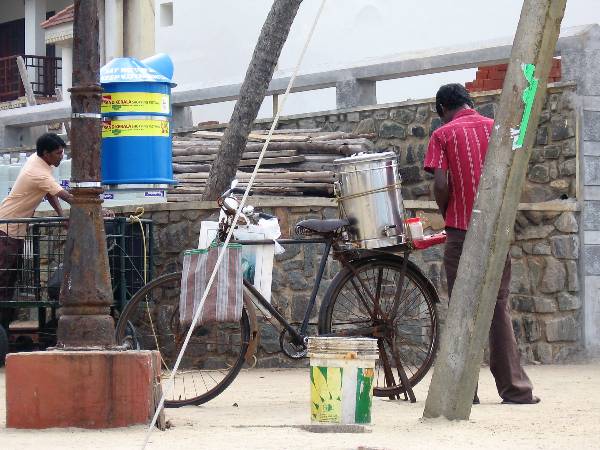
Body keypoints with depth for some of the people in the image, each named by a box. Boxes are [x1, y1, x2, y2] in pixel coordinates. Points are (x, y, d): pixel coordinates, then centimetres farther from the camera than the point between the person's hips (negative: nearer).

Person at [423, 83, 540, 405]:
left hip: (460, 233, -2)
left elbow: (441, 185, -11)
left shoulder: (443, 134, -1)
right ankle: (515, 388, 3)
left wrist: (447, 216, 6)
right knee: (499, 308, 7)